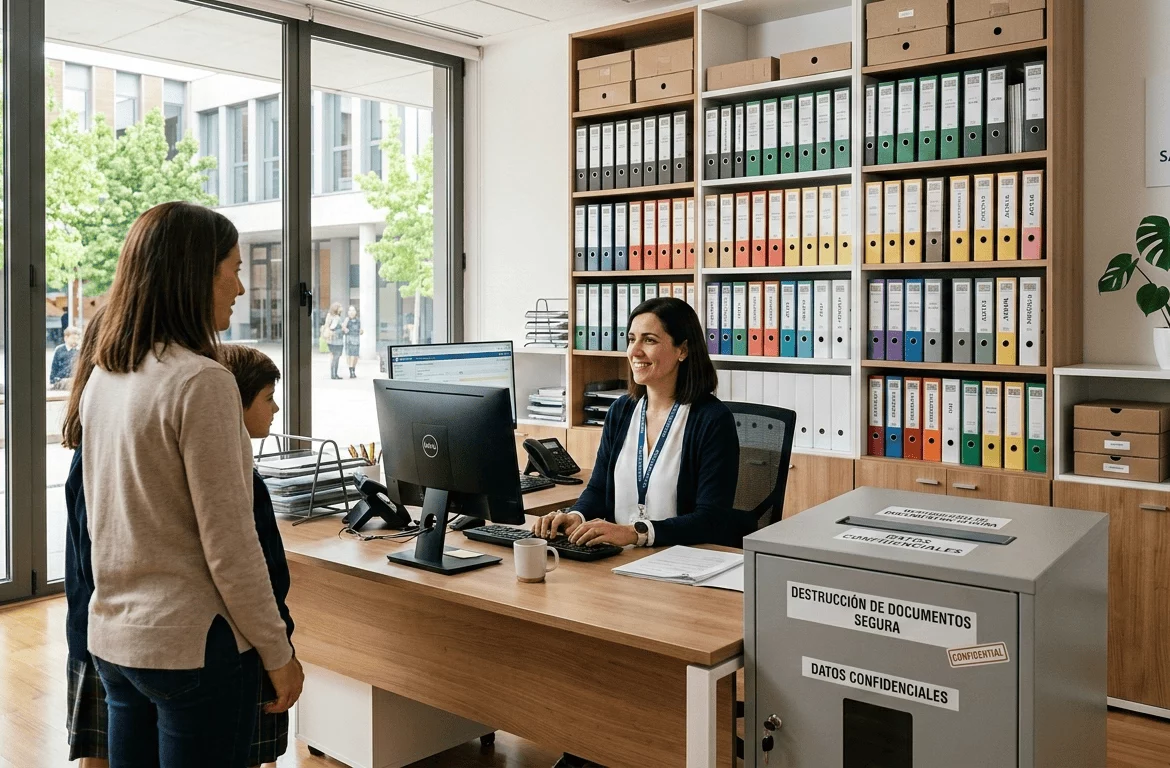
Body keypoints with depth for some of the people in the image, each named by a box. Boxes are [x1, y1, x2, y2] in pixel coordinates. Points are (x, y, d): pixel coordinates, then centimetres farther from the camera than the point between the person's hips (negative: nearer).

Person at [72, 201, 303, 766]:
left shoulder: (102, 377, 5)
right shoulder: (201, 382, -19)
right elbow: (229, 544, -19)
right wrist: (277, 653, -10)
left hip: (111, 635, 8)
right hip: (191, 643, -8)